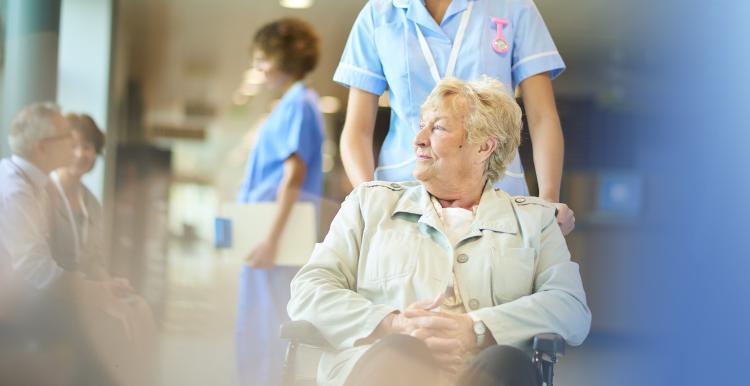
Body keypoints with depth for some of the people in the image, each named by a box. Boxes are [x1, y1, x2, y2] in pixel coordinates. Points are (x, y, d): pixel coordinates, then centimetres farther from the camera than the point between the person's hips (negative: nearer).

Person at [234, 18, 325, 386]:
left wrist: (272, 238, -23)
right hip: (262, 230, 10)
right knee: (255, 330, 13)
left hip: (279, 230, -10)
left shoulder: (299, 104, -11)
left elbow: (294, 175, -19)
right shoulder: (288, 104, 17)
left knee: (267, 329, -7)